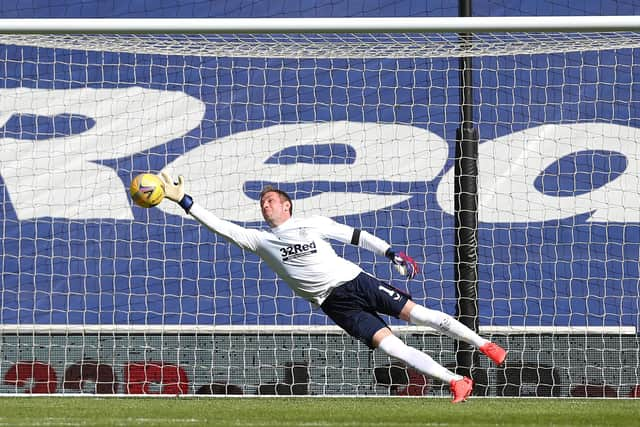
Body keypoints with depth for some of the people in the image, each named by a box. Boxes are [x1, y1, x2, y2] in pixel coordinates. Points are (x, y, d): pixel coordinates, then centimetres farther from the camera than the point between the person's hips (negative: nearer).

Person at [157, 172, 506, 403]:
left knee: (415, 312, -11)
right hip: (334, 303, -1)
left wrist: (391, 253, 9)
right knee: (386, 342, -18)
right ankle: (456, 382, -15)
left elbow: (356, 236, 16)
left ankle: (484, 345, 0)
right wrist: (183, 202, -2)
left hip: (356, 280, 1)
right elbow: (221, 227, 3)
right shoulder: (261, 241, 9)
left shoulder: (314, 224, 10)